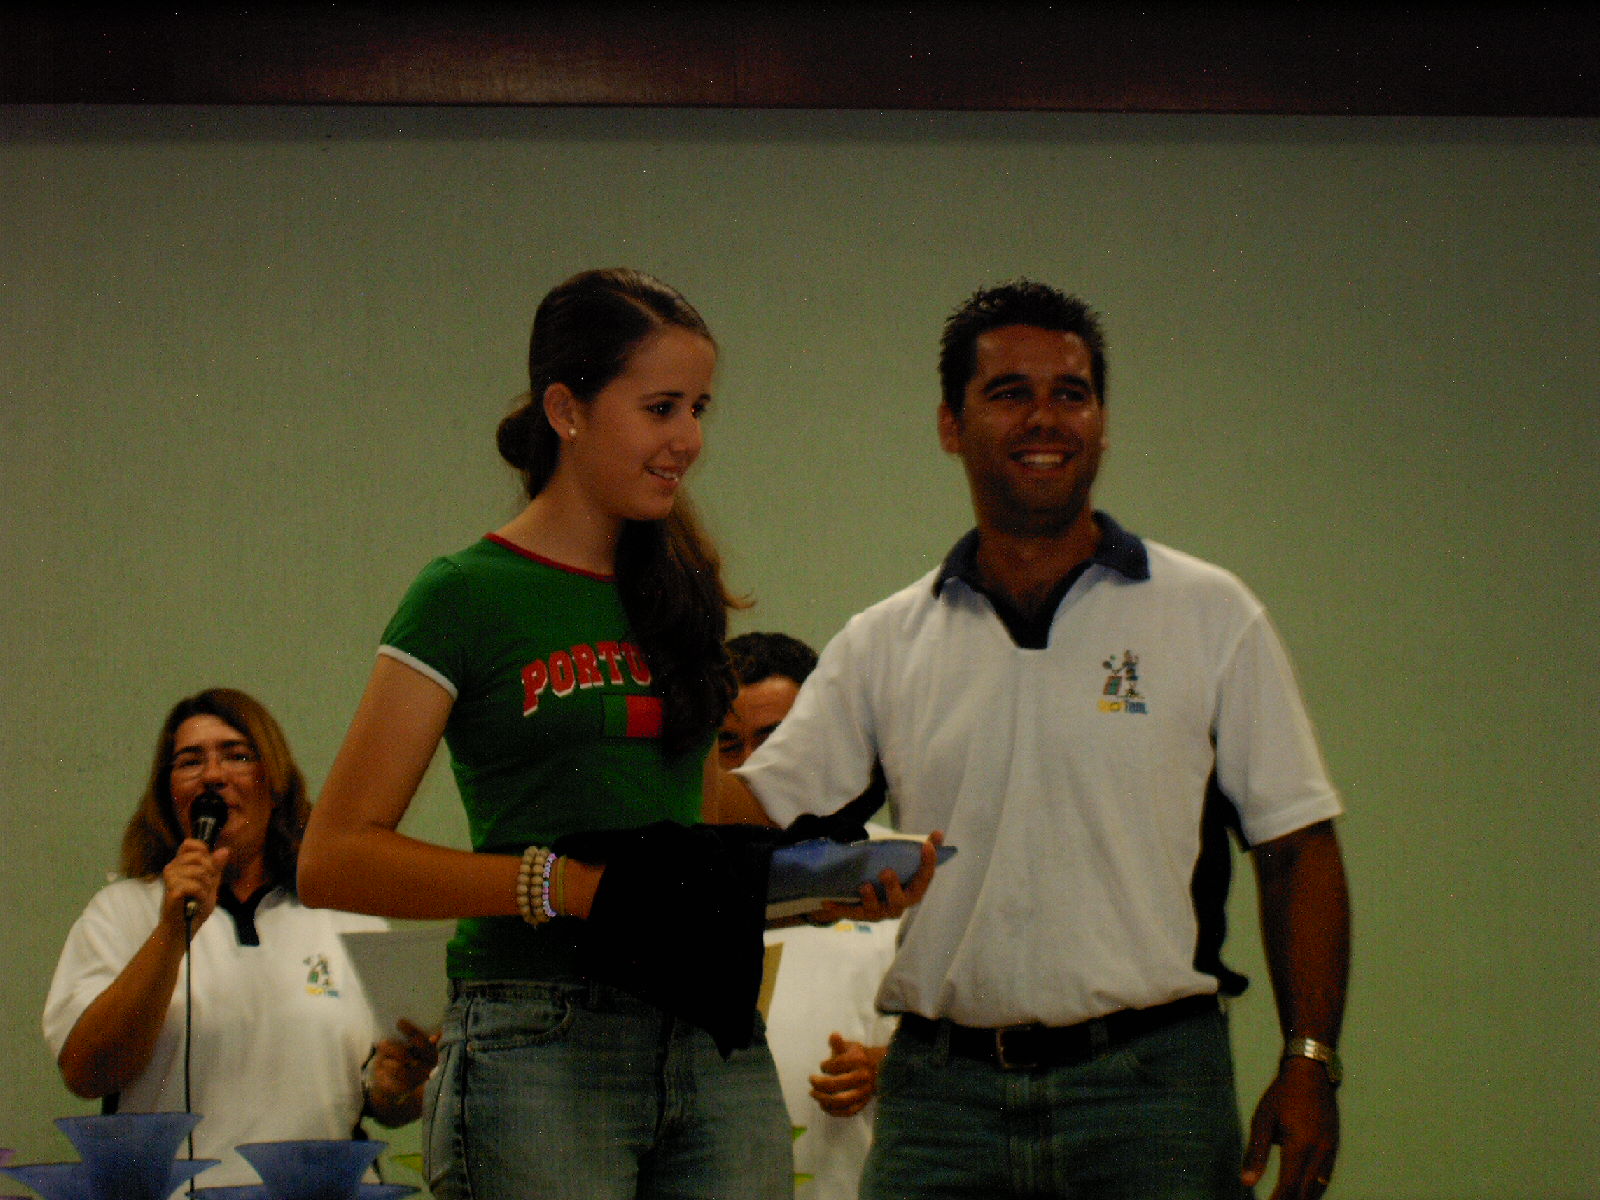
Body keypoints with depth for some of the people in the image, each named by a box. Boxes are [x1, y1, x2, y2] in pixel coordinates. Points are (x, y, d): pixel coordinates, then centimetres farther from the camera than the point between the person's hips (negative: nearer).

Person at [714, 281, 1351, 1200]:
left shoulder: (1210, 615, 6)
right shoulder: (884, 644, 11)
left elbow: (1297, 847, 4)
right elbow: (759, 815, 7)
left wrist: (1309, 1064, -4)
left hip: (1148, 1087, -2)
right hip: (942, 1091, 2)